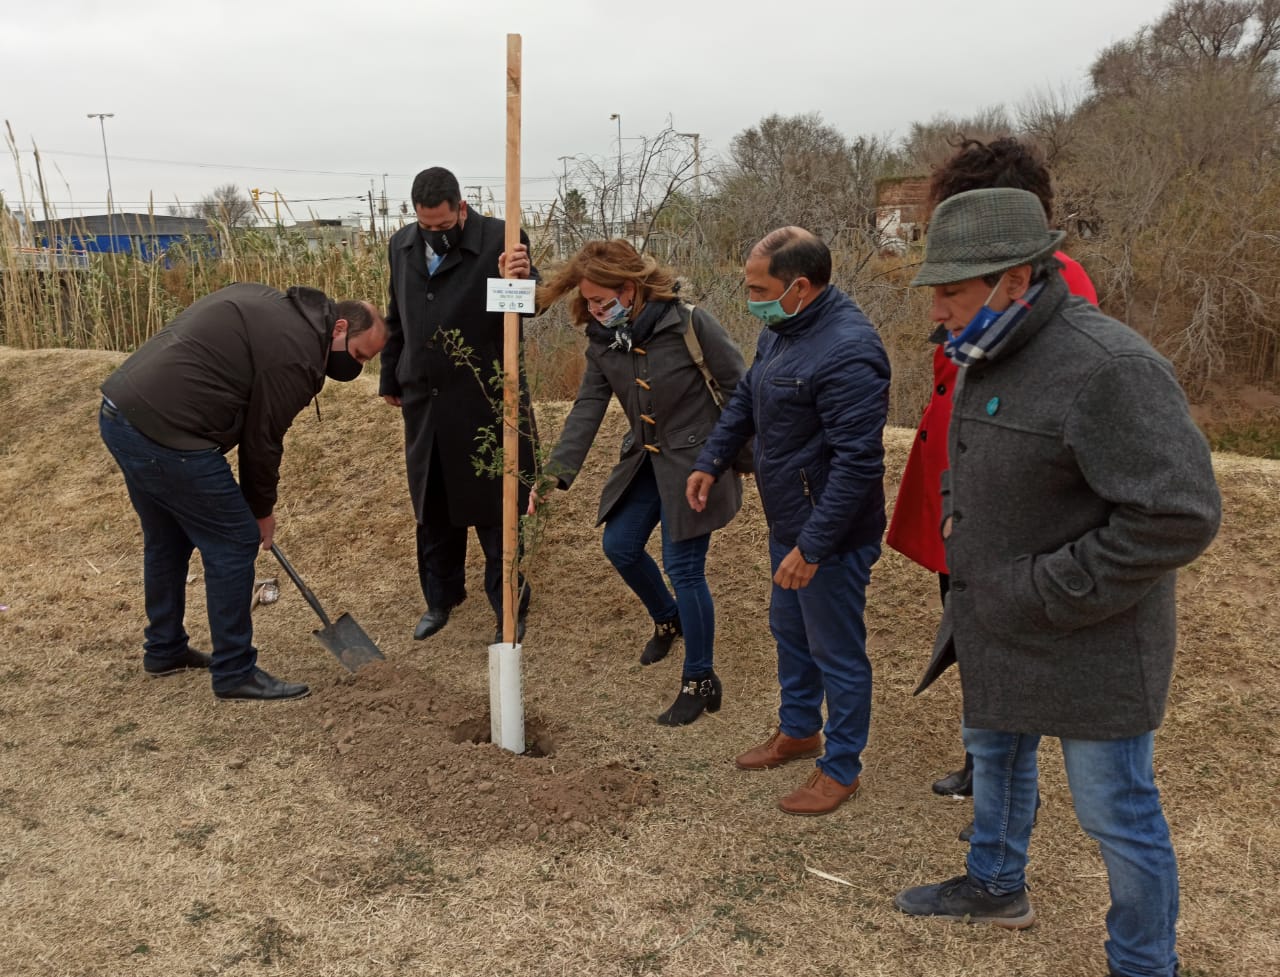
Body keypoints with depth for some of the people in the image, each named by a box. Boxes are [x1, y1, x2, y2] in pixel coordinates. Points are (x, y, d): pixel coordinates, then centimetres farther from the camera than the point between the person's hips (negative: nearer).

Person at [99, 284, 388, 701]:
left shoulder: (272, 305, 16)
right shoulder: (297, 352, -13)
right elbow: (263, 438, -8)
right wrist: (263, 509, 9)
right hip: (165, 433, -10)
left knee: (167, 539, 23)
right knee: (234, 543, -1)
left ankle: (164, 650, 39)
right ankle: (235, 673, 9)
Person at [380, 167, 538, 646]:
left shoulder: (499, 240, -11)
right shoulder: (401, 245, 7)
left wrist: (521, 279, -41)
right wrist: (390, 379, 21)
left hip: (485, 400, -5)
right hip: (424, 401, 5)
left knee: (494, 509, 5)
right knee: (433, 508, 16)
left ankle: (510, 609, 19)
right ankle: (440, 598, 32)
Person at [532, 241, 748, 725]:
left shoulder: (691, 325, -21)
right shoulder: (602, 340, -3)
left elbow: (739, 391, -14)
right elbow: (587, 409, -5)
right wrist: (554, 475, -14)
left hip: (695, 462, -7)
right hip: (645, 461, 7)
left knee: (684, 568, -5)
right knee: (620, 545, 14)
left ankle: (700, 681, 13)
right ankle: (668, 619, 44)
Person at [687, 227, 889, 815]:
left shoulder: (847, 351, -28)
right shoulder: (783, 328, 4)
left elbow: (858, 463, -29)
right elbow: (746, 398, 20)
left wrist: (813, 545, -27)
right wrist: (711, 461, 17)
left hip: (829, 535, -10)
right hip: (787, 522, 10)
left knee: (837, 652, 7)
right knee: (788, 630, 24)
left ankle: (840, 769, 26)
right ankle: (799, 730, 46)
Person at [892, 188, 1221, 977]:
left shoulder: (1107, 368, -27)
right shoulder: (990, 358, 3)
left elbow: (1179, 515, -29)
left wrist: (1046, 592, -25)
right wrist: (957, 517, 4)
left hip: (1086, 639, -9)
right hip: (995, 625, 9)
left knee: (1116, 810, 7)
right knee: (995, 751, 26)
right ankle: (996, 887, 50)